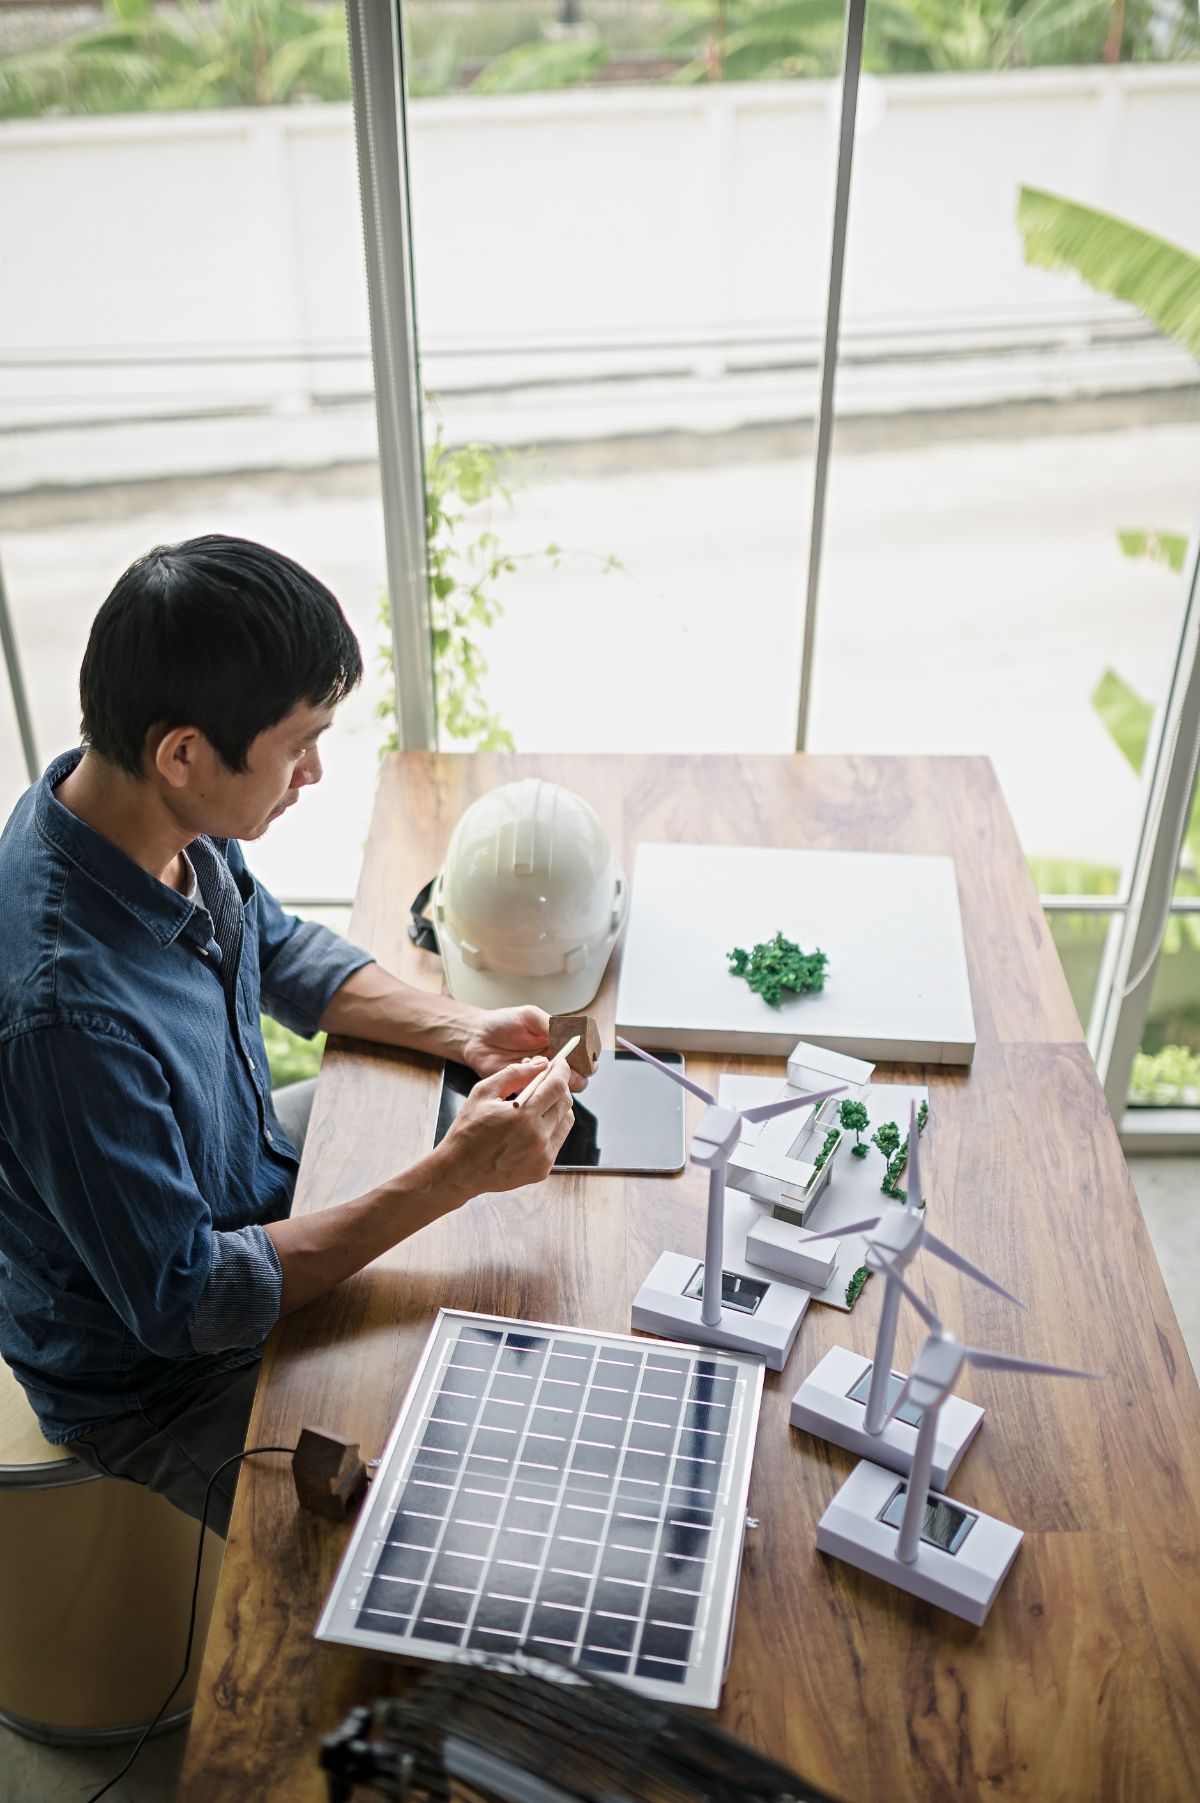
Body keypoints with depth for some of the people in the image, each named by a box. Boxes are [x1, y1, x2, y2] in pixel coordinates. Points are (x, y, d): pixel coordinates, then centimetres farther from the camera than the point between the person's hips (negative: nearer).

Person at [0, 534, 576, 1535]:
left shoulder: (172, 821, -13)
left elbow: (283, 949, 8)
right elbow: (181, 1303, -29)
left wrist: (463, 1030, -8)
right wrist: (451, 1178, -31)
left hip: (251, 1217, 8)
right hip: (163, 1385, -8)